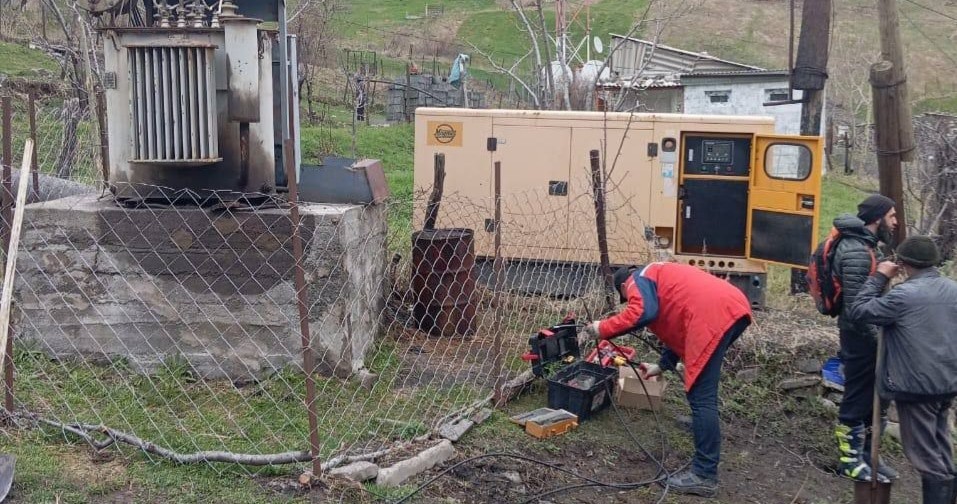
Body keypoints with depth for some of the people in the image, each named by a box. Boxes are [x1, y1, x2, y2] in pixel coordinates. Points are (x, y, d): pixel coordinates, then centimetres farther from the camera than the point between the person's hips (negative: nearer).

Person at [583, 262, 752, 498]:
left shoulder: (639, 279, 10)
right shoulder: (660, 277, 36)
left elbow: (642, 312, -11)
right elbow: (678, 324, 39)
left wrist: (603, 329, -2)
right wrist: (663, 365, 43)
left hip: (715, 315, -10)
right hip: (735, 307, 10)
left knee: (700, 395, -8)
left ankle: (704, 475, -9)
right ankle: (701, 424, 53)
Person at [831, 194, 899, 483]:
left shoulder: (866, 245, 11)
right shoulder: (856, 252, -21)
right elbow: (855, 305, -25)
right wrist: (874, 337, -19)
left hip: (869, 335, 10)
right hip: (861, 337, -10)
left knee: (876, 399, 17)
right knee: (858, 400, 2)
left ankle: (866, 456, 29)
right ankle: (850, 461, 14)